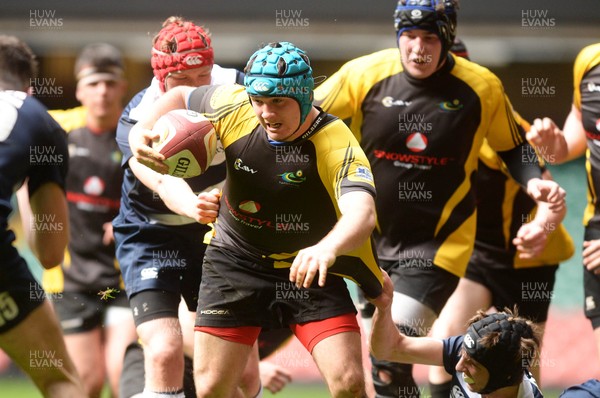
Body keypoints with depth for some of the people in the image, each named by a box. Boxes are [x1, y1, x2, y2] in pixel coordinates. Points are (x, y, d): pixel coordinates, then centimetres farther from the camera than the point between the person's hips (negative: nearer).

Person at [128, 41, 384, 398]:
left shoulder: (337, 144, -26)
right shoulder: (234, 107, -14)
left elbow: (362, 212, -43)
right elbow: (179, 97, 7)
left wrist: (326, 250, -65)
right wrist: (142, 130, -14)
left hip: (310, 268, -2)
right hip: (237, 258, 2)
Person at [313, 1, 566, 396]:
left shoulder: (482, 88, -9)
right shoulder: (364, 74, -9)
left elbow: (513, 147, 7)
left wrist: (534, 180, -10)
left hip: (438, 245, -3)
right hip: (371, 241, 3)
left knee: (391, 363, -17)